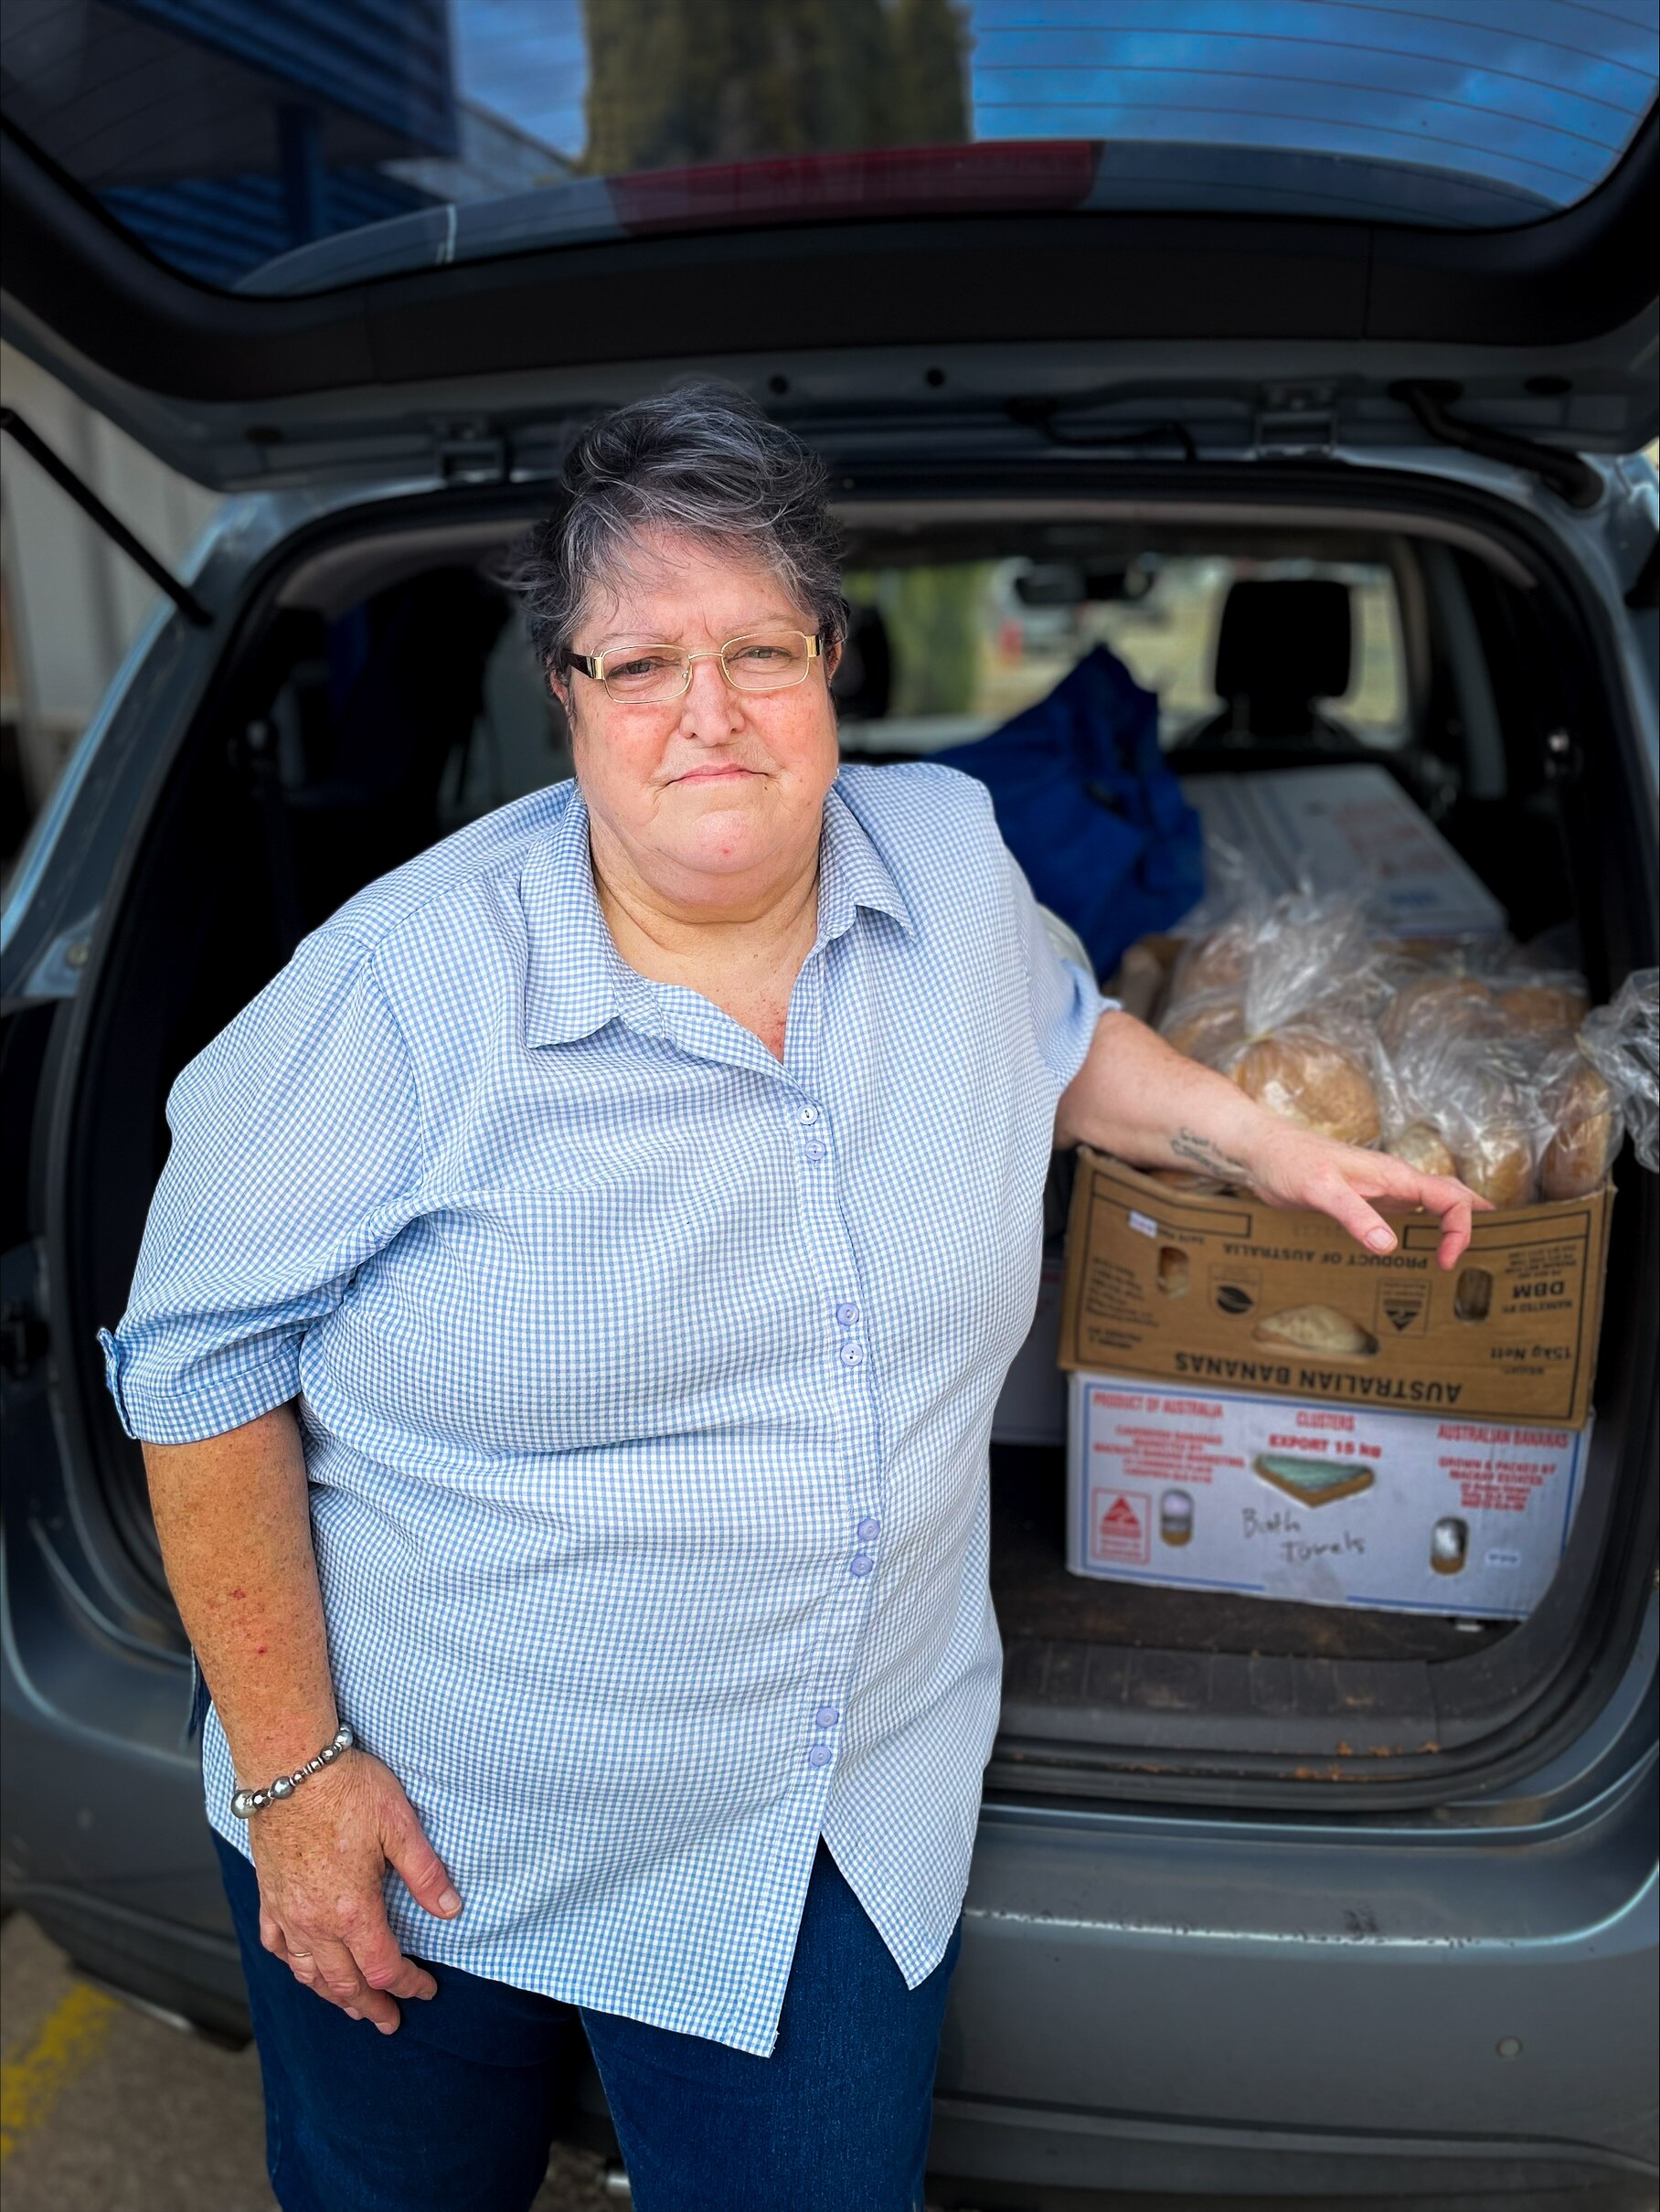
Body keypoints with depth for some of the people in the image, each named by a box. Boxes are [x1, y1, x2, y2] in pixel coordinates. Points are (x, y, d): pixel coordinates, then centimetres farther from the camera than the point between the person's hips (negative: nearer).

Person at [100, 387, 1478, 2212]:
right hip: (423, 1822, -1)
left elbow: (1054, 1035, 18)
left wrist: (1262, 1141, 8)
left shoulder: (954, 855, -6)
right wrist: (290, 1766, -12)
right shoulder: (412, 982, -21)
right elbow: (204, 1351, -13)